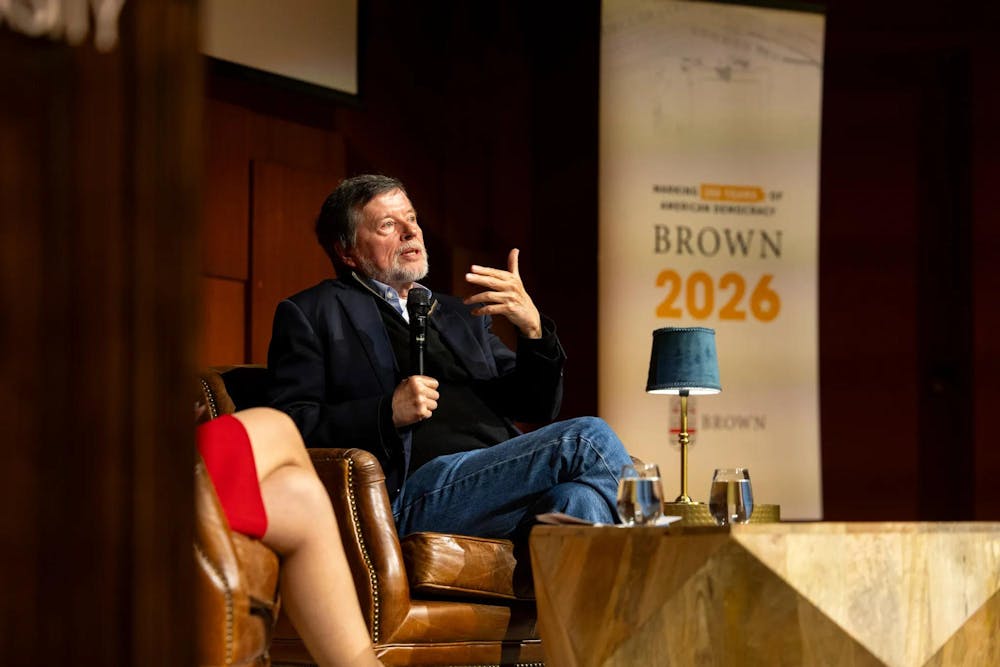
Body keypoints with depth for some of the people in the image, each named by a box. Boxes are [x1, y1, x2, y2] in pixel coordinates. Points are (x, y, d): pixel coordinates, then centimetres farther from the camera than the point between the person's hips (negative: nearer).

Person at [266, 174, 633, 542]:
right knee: (588, 438, -22)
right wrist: (388, 412, -11)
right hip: (413, 494, -5)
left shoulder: (459, 314, 32)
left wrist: (532, 328, 6)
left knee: (576, 497, -32)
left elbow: (537, 408, 25)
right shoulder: (311, 314, 14)